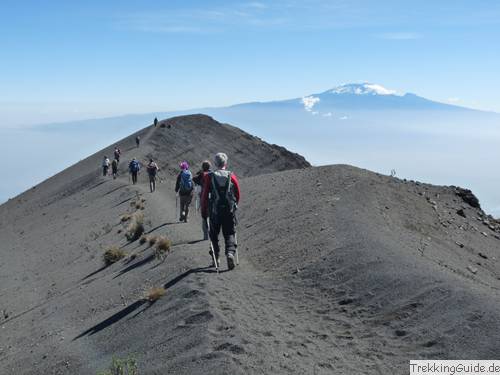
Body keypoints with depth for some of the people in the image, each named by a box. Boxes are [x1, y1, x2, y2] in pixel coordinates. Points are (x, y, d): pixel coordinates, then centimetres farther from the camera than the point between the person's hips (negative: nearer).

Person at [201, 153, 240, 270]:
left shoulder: (209, 176, -3)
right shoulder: (232, 176, 1)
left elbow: (205, 195, -3)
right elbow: (237, 195, 7)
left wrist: (204, 210, 6)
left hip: (215, 211, 0)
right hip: (230, 211, 1)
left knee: (214, 234, 14)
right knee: (230, 234, 8)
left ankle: (216, 259, 16)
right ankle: (230, 253, -16)